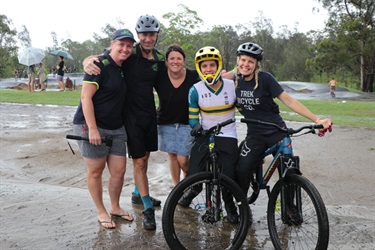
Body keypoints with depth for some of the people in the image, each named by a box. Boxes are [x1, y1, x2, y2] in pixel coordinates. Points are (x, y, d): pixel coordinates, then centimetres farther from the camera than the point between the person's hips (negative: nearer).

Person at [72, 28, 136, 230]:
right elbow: (86, 97, -18)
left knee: (119, 171, 8)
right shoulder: (100, 64, -13)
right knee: (95, 171, 5)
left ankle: (115, 207, 28)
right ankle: (101, 212, 21)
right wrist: (92, 129, -23)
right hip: (92, 126, -7)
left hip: (116, 128, 7)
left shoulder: (123, 68, 11)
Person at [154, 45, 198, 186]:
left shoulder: (193, 76, -13)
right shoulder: (160, 77, -11)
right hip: (165, 123, 2)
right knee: (172, 156, 9)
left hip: (186, 123, -1)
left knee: (182, 160, -4)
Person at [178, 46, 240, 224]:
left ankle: (229, 203, 24)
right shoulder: (195, 90, -6)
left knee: (229, 179, -11)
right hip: (204, 136, 0)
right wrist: (196, 126, -19)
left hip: (228, 137, 0)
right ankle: (192, 191, 32)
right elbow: (193, 115, -1)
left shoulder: (233, 86, -6)